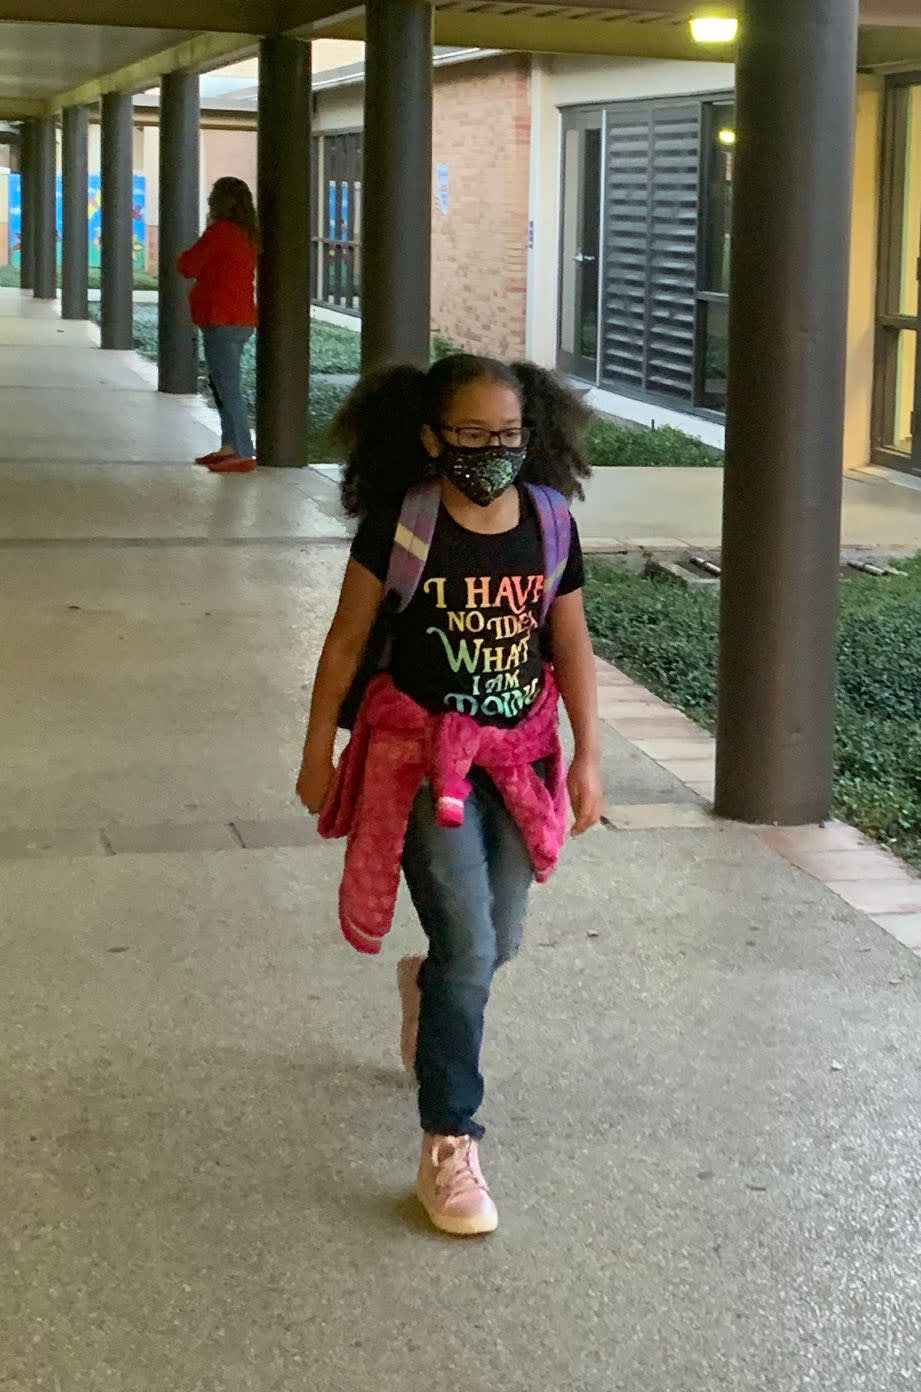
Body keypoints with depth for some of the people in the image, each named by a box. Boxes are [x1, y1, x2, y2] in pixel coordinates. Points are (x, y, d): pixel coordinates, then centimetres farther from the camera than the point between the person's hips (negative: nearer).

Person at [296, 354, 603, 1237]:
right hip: (423, 751, -4)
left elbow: (571, 648, 6)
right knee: (470, 950, -11)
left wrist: (586, 758, 3)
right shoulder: (399, 524, -12)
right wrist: (318, 753, 0)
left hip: (518, 755, 4)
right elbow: (346, 642, -4)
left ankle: (423, 984, 52)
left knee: (498, 943, 15)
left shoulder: (550, 522, -2)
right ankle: (447, 1149, -1)